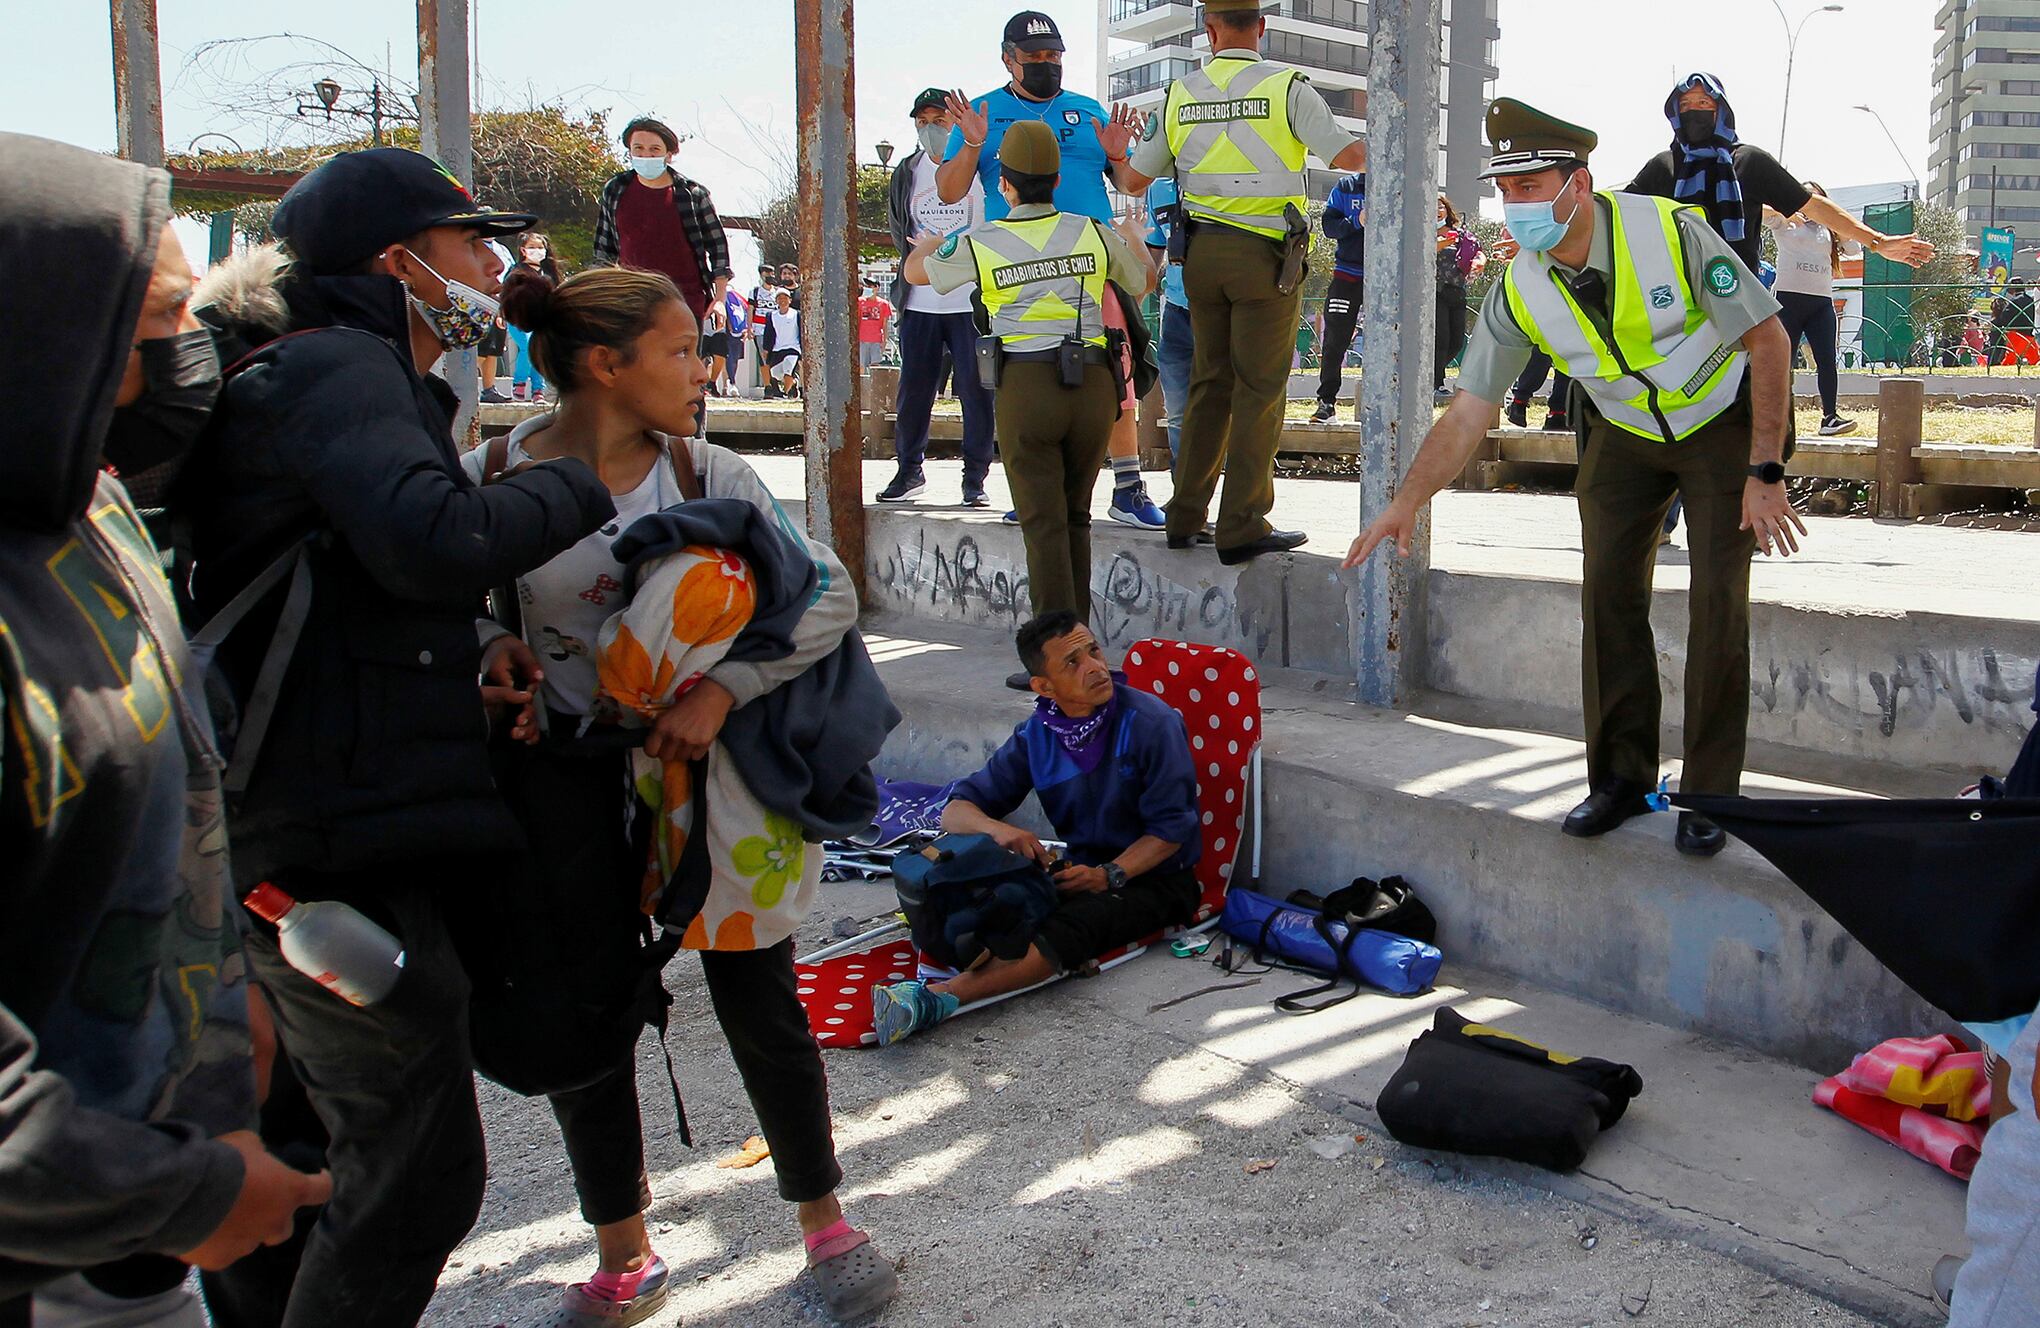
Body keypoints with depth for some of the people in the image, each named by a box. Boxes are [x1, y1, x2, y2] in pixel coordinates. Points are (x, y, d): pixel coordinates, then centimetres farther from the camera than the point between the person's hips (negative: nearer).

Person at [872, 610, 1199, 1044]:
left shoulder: (1151, 722, -14)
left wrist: (1109, 875, -26)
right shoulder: (1037, 733, 0)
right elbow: (955, 811, -1)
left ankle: (940, 997, -54)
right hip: (1080, 867, 6)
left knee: (1076, 922, -36)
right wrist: (996, 827, -24)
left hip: (1155, 878, -6)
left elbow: (1170, 829, -13)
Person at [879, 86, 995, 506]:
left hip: (973, 301, -4)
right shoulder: (906, 173, 13)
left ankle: (975, 478, 6)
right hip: (920, 302, 4)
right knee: (912, 391, 6)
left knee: (977, 391, -2)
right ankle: (909, 470, 20)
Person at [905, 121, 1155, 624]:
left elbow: (914, 270, 22)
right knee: (1076, 516, 15)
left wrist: (933, 239, 43)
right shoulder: (1094, 234, 8)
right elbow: (1145, 281, 28)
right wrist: (1132, 235, 48)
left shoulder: (979, 245, 2)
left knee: (1043, 523, 1)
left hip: (1026, 385, -3)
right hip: (1093, 383, 3)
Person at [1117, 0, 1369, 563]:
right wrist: (1370, 148, 13)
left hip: (1202, 251, 5)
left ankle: (1186, 517, 17)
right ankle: (1242, 526, 0)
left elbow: (1134, 180, 13)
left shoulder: (1180, 94, 6)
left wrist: (1116, 157, 35)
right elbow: (1348, 156, -9)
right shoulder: (1286, 86, -6)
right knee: (1260, 388, 0)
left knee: (1210, 382, 14)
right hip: (1265, 253, -4)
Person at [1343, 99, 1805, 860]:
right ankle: (1622, 776, 9)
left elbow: (1768, 338, -21)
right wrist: (1405, 504, -21)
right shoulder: (1519, 292, -18)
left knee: (1718, 603, -10)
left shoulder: (1672, 233, -29)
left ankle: (1708, 793, 0)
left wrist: (1765, 473, -23)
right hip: (1624, 434, 4)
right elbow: (1469, 412, -12)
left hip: (1724, 421, -3)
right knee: (1608, 591, -3)